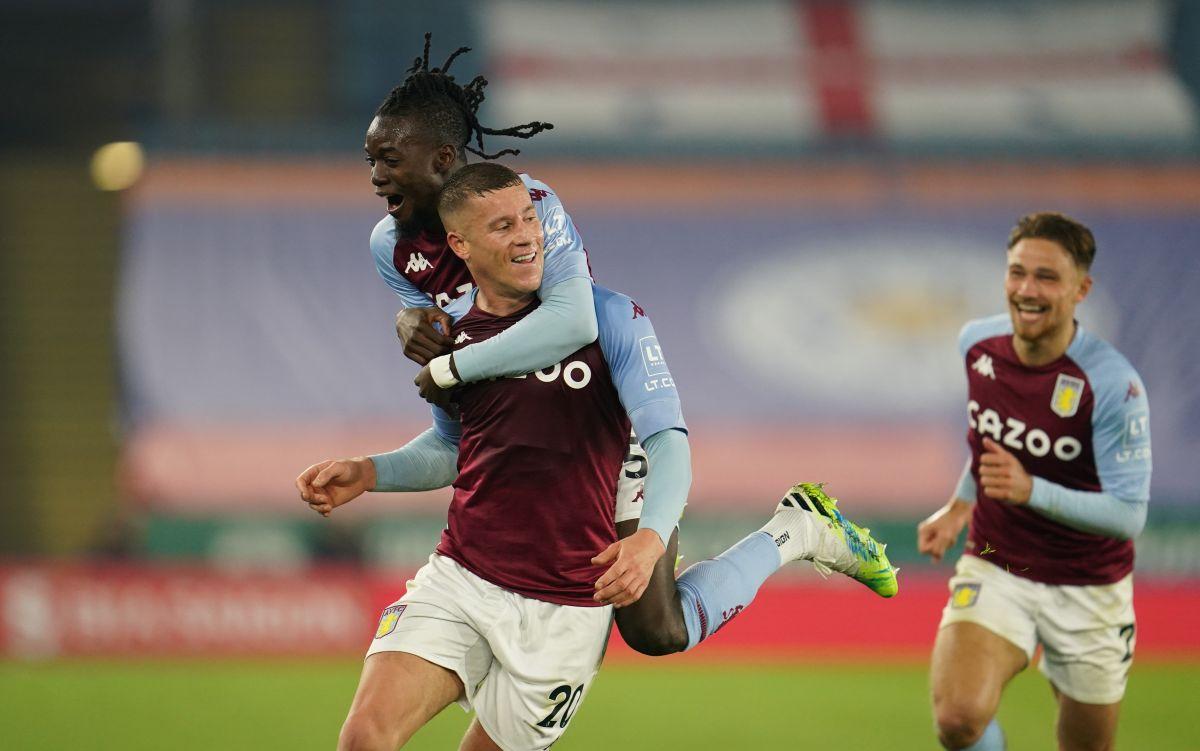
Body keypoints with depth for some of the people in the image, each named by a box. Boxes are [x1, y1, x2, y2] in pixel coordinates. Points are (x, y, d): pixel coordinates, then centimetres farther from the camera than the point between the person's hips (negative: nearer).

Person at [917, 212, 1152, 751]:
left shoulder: (1113, 384, -21)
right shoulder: (977, 344, -4)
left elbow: (1129, 514, -24)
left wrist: (1030, 491, -36)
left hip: (1088, 590, -2)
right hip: (995, 570, 2)